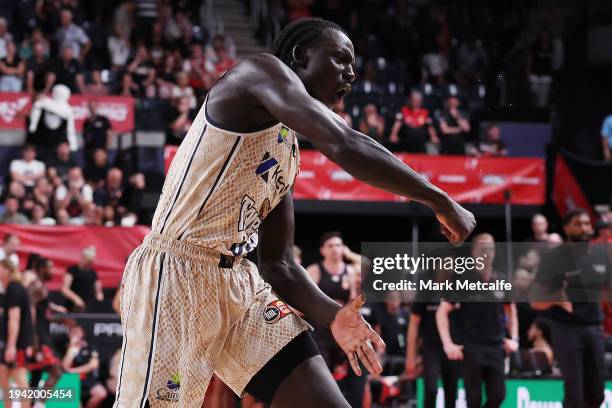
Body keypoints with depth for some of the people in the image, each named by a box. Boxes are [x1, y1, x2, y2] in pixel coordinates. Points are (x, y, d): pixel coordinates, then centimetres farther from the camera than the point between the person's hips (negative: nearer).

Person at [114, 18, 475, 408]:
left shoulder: (289, 153, 19)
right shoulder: (261, 72, -7)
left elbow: (278, 264, 19)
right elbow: (345, 146, -22)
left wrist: (331, 315, 0)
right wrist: (440, 202, -15)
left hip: (240, 286, 9)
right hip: (175, 278, -9)